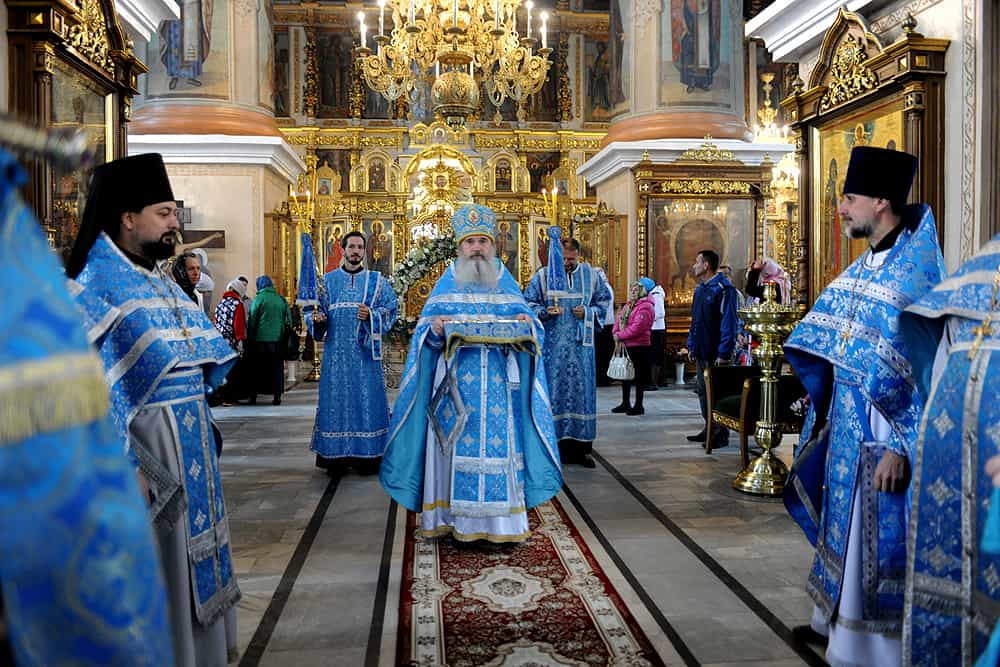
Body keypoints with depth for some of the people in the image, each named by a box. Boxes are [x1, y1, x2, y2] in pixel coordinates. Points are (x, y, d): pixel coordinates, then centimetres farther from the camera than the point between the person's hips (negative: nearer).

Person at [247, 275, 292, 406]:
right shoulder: (281, 299, 5)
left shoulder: (259, 299, -6)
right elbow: (288, 320, 8)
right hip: (277, 340, 3)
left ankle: (253, 396, 10)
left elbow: (252, 320, -5)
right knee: (276, 368, 9)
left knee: (256, 369, 7)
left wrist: (250, 338, 2)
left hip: (260, 340, -3)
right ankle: (277, 397, 7)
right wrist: (284, 338, 15)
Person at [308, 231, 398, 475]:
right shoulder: (328, 280, 10)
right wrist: (316, 318, -13)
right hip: (336, 351, 1)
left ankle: (368, 455, 5)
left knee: (367, 398, -1)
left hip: (364, 352, -1)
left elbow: (390, 310, -1)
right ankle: (336, 455, 9)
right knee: (336, 399, 2)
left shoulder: (377, 281, 6)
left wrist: (371, 315, -19)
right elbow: (314, 309, 9)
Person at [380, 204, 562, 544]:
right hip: (456, 385, -1)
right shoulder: (445, 285, 9)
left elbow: (528, 330, 8)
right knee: (456, 448, -1)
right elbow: (425, 332, 4)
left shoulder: (507, 285, 12)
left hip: (498, 385, 1)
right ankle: (453, 518, 7)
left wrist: (527, 325, -14)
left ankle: (500, 520, 8)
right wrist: (435, 328, -18)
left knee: (499, 445, 0)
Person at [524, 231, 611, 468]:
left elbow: (603, 301, 15)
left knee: (582, 392, 3)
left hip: (581, 345, 2)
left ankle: (580, 447, 11)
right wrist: (544, 312, -15)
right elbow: (528, 303, 4)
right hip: (552, 345, -2)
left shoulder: (591, 275, 8)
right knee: (554, 393, -3)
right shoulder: (543, 275, 2)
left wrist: (587, 313, -4)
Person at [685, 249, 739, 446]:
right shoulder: (700, 289, 14)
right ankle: (709, 429, 25)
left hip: (715, 353, -9)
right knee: (702, 391, 14)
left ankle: (721, 434, 6)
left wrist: (724, 354, -21)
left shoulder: (723, 288, -14)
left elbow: (729, 322, -18)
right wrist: (691, 345, 16)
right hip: (701, 352, 9)